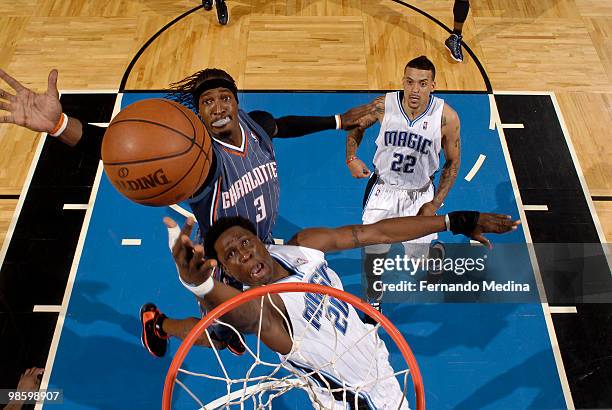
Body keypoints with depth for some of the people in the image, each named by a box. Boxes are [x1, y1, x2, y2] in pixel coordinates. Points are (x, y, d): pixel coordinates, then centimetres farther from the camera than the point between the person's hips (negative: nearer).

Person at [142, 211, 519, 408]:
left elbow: (376, 232, -10)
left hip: (377, 365, 5)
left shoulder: (304, 246, -15)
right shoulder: (258, 308, -29)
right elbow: (238, 310, -54)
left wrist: (455, 221, -8)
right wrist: (199, 284, -76)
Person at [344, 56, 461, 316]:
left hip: (420, 194, 0)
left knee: (418, 261, 7)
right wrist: (351, 158, -12)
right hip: (382, 189, 1)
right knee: (372, 255, 1)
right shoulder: (383, 106, -17)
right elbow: (356, 126, 4)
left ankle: (437, 253, 48)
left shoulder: (446, 117, -19)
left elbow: (453, 162, -5)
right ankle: (373, 301, 33)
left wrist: (435, 204, -10)